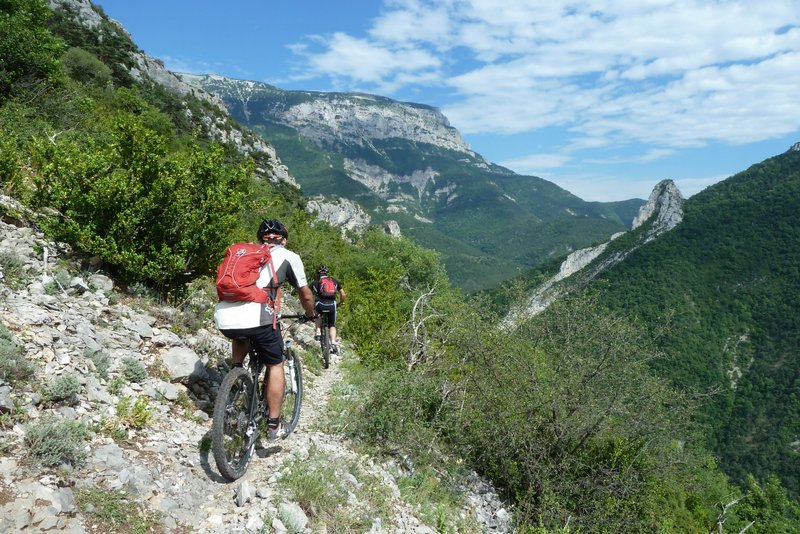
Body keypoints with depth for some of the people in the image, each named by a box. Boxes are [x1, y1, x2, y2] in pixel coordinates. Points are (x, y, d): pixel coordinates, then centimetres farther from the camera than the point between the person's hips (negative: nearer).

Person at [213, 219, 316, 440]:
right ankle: (274, 425, 22)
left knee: (240, 336, 40)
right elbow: (306, 295, 23)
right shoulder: (289, 256, 16)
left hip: (223, 318, 5)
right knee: (275, 366, 18)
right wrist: (311, 315, 44)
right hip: (255, 318, -5)